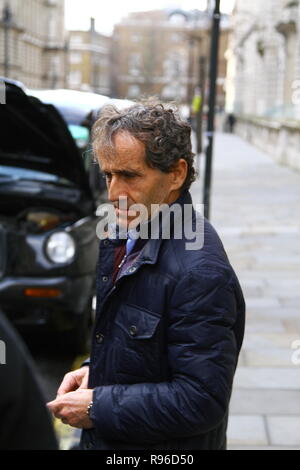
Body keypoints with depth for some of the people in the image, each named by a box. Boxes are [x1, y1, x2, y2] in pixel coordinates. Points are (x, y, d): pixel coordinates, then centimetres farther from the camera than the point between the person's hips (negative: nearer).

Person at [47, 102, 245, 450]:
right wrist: (94, 369, -1)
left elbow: (201, 401, -26)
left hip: (167, 448, -7)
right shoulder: (122, 239, 2)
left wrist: (97, 407, -21)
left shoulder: (201, 272, -27)